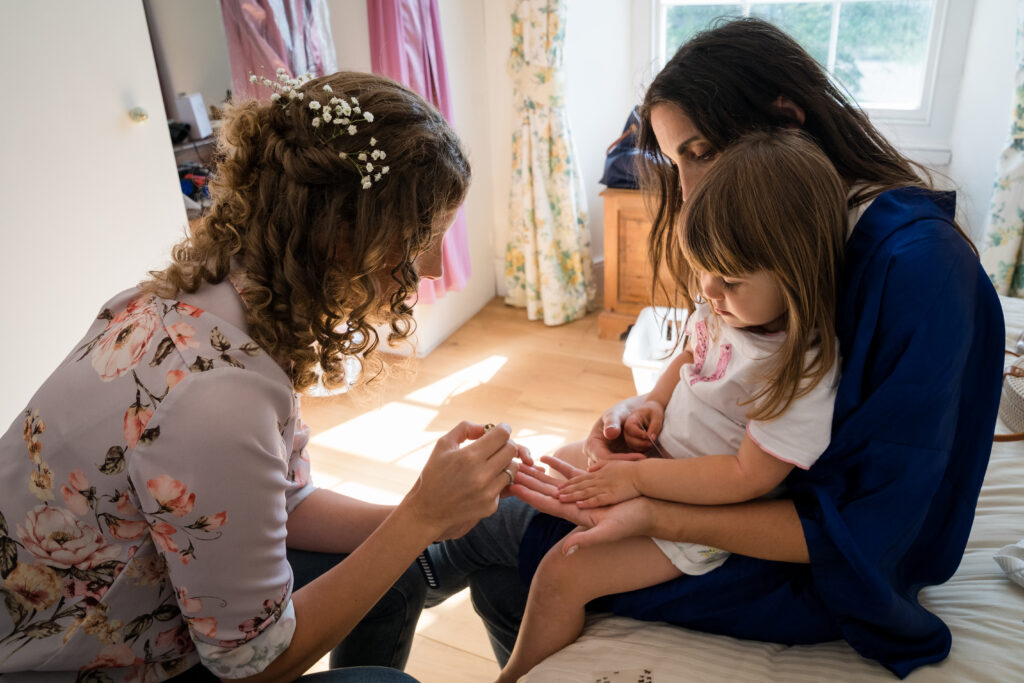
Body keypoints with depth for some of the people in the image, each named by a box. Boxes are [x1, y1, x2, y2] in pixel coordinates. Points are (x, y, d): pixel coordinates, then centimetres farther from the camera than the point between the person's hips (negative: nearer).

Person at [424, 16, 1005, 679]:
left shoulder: (916, 263, -26)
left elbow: (862, 529, -26)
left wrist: (654, 517, -30)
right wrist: (643, 411, -13)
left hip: (817, 574, -6)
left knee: (495, 532, -4)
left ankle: (433, 567, 28)